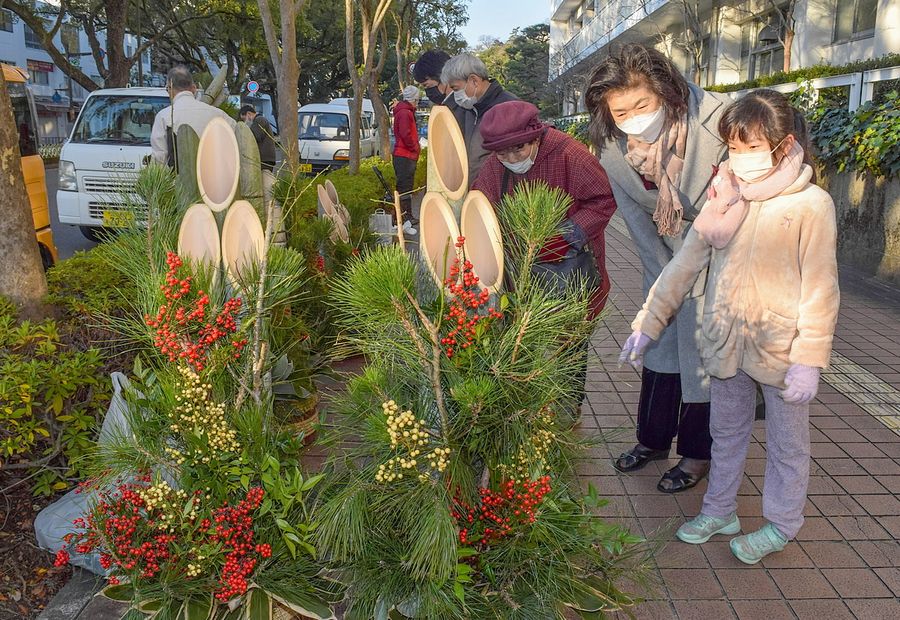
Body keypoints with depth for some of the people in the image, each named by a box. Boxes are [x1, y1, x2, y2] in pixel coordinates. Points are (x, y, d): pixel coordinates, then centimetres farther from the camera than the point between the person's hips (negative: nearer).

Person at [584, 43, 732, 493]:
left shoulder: (715, 119, -28)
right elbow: (637, 220, -7)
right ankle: (654, 439, 33)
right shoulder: (613, 150, -15)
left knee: (703, 351, 1)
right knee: (659, 344, 14)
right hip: (666, 256, 4)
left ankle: (697, 452, 21)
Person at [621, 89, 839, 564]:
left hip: (781, 347, -4)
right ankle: (719, 511, 38)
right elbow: (685, 262, 2)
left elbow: (820, 290, -11)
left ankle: (781, 524, 34)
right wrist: (648, 322, -1)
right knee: (726, 433, 20)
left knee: (786, 443, 14)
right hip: (726, 342, 4)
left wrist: (809, 360, -16)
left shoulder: (811, 205, -11)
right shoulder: (725, 197, 1)